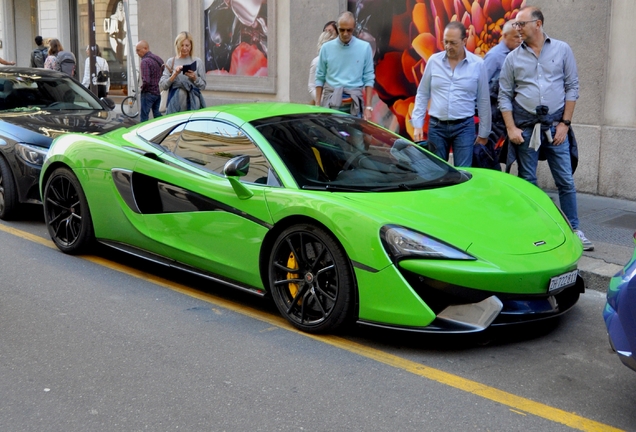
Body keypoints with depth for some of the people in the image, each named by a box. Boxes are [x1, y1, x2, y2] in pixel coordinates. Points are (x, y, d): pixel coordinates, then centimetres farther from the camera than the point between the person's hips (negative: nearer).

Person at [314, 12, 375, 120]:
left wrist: (368, 107, -2)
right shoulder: (326, 48, 4)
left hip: (354, 103, 0)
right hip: (331, 101, 0)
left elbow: (369, 79, 4)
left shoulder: (364, 47, 2)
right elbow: (320, 78, 9)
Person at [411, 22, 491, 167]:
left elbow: (483, 100, 3)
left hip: (464, 127, -1)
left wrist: (483, 132, 5)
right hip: (436, 126, 1)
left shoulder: (477, 64, -3)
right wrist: (417, 124, 0)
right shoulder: (434, 61, 0)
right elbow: (422, 94, 7)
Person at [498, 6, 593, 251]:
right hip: (525, 127, 1)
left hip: (555, 125, -1)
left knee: (566, 180, 1)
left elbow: (572, 87, 3)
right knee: (527, 181, 6)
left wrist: (565, 123, -4)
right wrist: (511, 128, -4)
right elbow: (504, 96, 5)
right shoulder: (513, 58, 5)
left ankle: (574, 230, 10)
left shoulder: (562, 50, 3)